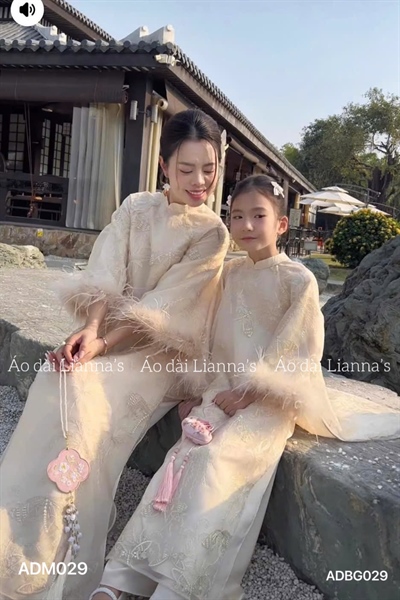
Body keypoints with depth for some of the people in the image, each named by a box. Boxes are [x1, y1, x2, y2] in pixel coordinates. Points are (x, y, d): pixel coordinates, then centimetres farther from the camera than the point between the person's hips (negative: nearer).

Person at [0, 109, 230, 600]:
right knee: (57, 385, -24)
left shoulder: (211, 233, 0)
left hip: (158, 352, -3)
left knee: (84, 395, -28)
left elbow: (165, 309, -10)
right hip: (105, 334, 3)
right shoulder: (135, 208, 9)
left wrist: (103, 344, -20)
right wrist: (90, 330, -21)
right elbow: (105, 278, -2)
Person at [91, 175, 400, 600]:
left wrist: (247, 392, -13)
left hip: (269, 398, -4)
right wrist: (217, 389, 0)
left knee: (216, 457, -26)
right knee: (186, 455, -16)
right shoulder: (230, 273, 9)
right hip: (226, 392, 5)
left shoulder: (298, 280, -7)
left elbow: (295, 351, -10)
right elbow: (214, 340, 11)